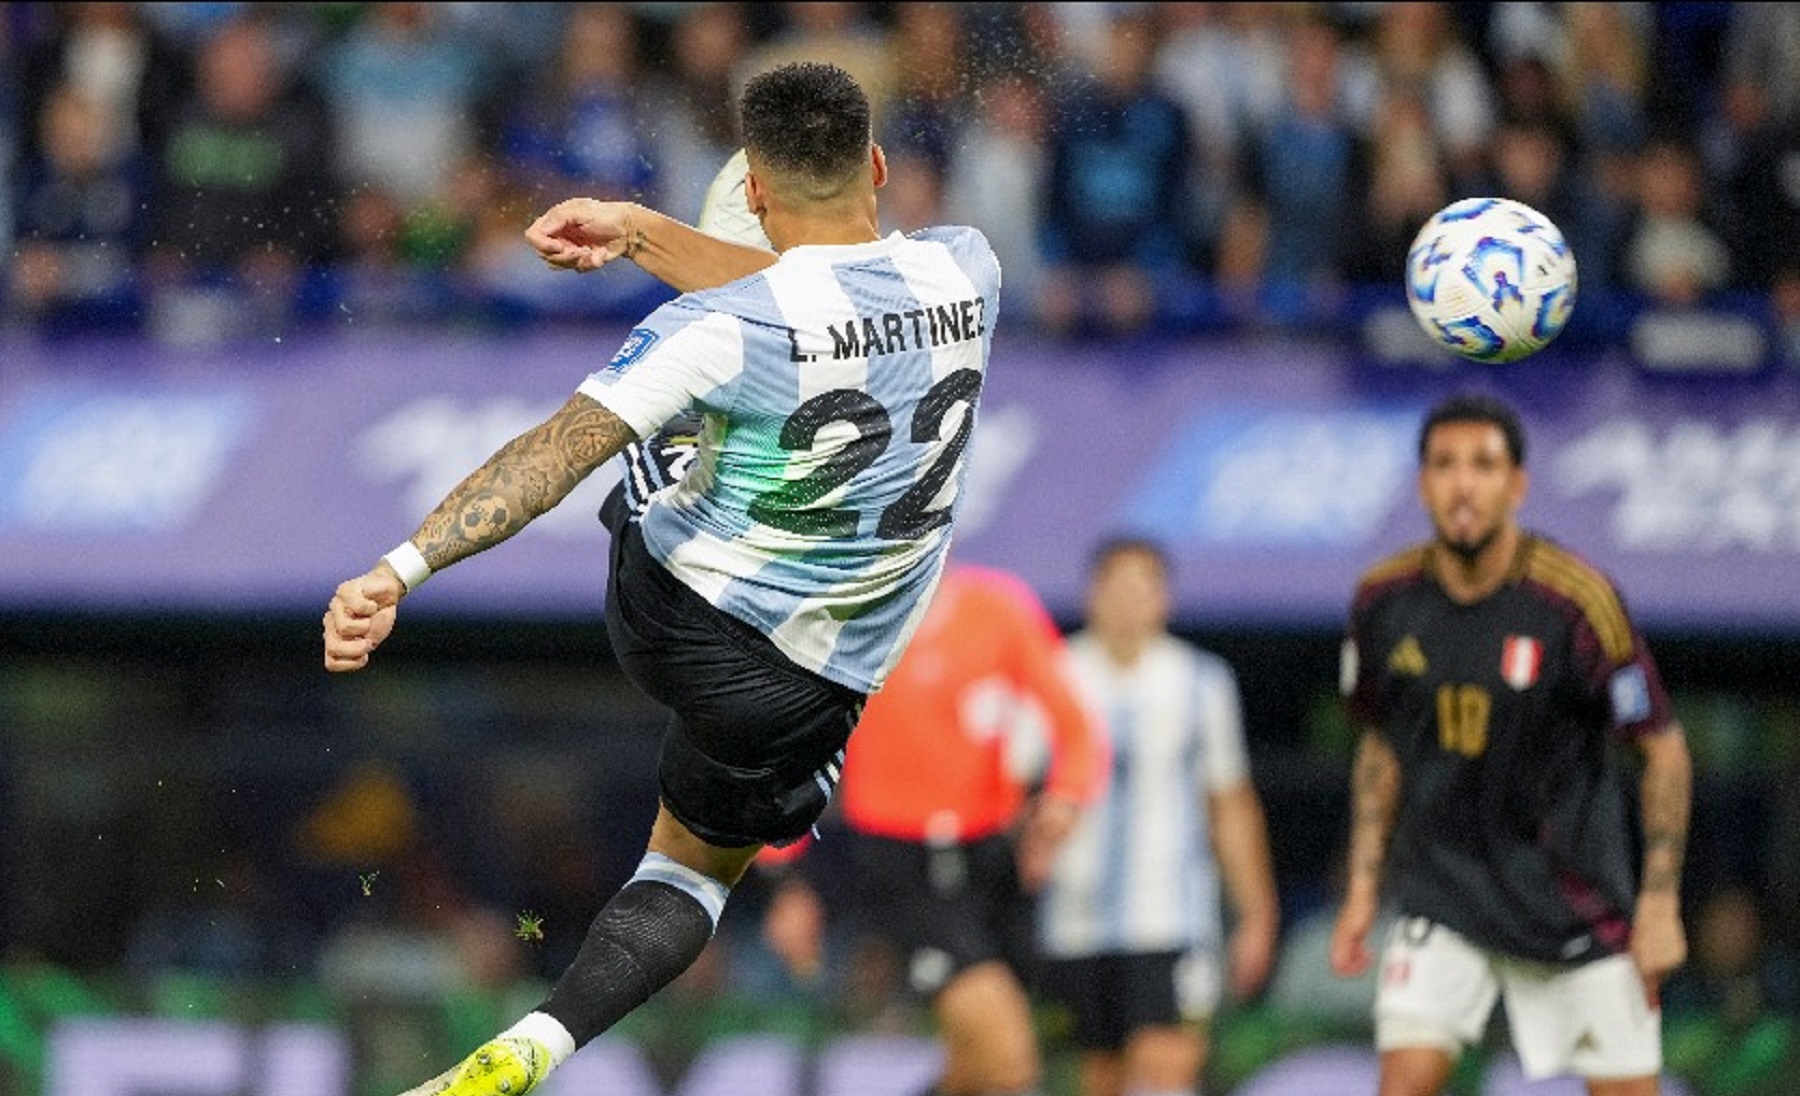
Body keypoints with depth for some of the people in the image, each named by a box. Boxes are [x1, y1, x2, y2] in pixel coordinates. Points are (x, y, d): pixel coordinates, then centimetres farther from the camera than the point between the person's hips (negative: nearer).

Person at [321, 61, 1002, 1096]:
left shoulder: (720, 329, -24)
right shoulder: (965, 270, -12)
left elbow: (558, 450, -30)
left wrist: (397, 571, -35)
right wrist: (639, 230, 11)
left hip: (662, 611, -1)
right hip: (799, 688, 1)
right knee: (700, 866, 21)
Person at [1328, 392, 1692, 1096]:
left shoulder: (1577, 602, -16)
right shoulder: (1384, 601, -3)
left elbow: (1664, 749, -8)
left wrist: (1659, 903, -12)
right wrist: (1362, 888, 8)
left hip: (1576, 900, -2)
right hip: (1440, 899, 2)